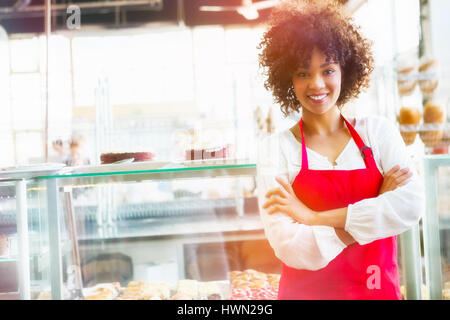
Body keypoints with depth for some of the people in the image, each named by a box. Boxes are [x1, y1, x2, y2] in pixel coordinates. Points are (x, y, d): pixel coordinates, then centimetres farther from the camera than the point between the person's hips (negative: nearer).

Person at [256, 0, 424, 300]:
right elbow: (289, 247, -19)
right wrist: (377, 213, -14)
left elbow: (412, 205, -17)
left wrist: (315, 217, -18)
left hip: (380, 289, 2)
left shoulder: (378, 130, -2)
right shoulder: (275, 148, -9)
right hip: (306, 291, -2)